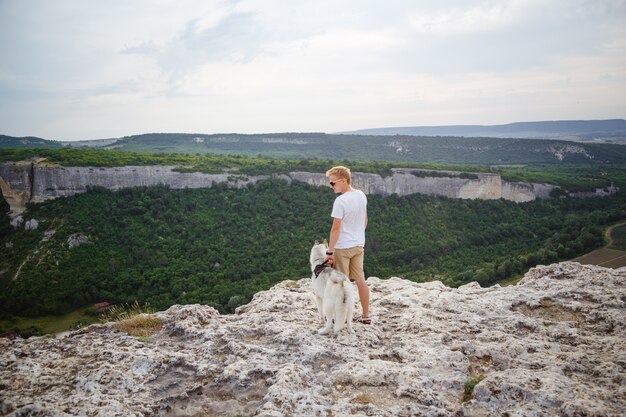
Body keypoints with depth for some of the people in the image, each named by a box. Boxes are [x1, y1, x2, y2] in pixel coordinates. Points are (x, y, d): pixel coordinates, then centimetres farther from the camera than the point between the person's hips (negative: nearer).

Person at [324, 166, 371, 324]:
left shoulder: (341, 201, -21)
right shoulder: (361, 195, 2)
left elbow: (336, 228, -20)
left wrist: (329, 252, -15)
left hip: (343, 247, -7)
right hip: (358, 245, 7)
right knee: (360, 280, 13)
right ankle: (366, 315, 21)